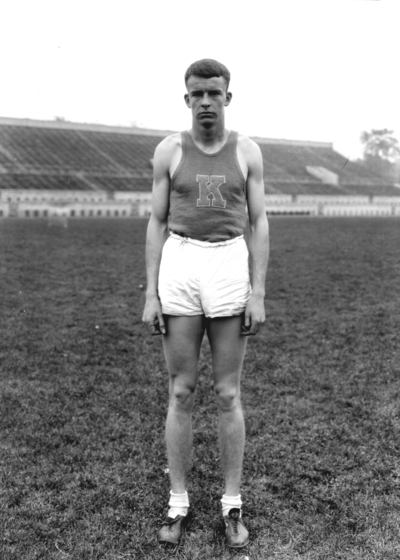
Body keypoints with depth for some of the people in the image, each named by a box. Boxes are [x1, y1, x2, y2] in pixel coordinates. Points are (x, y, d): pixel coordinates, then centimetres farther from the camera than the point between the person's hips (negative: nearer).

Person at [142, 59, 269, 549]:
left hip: (230, 273, 0)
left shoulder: (248, 151, 5)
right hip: (180, 271, 0)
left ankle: (232, 506, 18)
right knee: (181, 393, 3)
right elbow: (157, 224, 5)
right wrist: (150, 295, -3)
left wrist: (258, 294, -5)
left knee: (227, 395, 3)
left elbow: (259, 225, 3)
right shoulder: (168, 151, 5)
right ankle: (178, 504, 18)